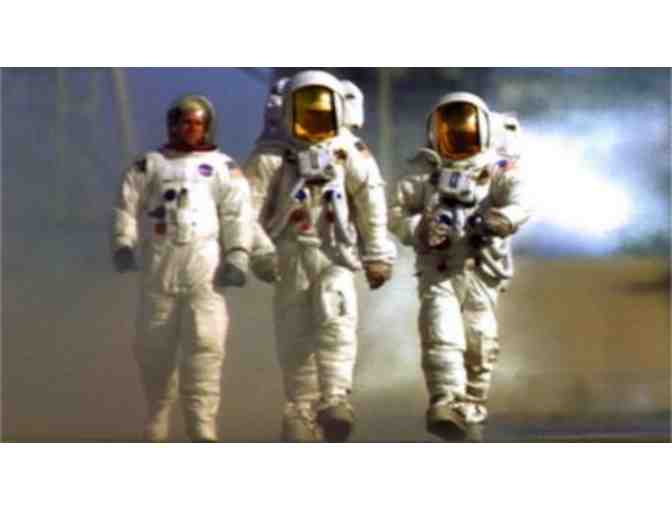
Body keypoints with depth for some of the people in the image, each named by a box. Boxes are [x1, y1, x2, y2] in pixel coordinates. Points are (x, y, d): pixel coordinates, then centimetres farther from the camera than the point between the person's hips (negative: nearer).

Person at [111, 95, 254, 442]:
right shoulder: (150, 165, 19)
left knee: (204, 344, -12)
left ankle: (202, 427, -15)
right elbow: (128, 205, 8)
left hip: (204, 265, -2)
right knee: (155, 346, 3)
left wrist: (237, 257, -11)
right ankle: (156, 424, 16)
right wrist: (123, 243, -10)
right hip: (159, 266, 2)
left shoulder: (222, 167, 15)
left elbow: (237, 214, 4)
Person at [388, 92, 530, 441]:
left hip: (480, 271, 0)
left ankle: (471, 413, 19)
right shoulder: (424, 173, 12)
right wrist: (419, 229, -12)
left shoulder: (499, 170, 6)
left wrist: (497, 220, -32)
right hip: (438, 271, 0)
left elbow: (519, 206, -11)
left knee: (479, 345, 3)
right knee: (441, 336, -17)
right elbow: (397, 212, 9)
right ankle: (445, 407, -29)